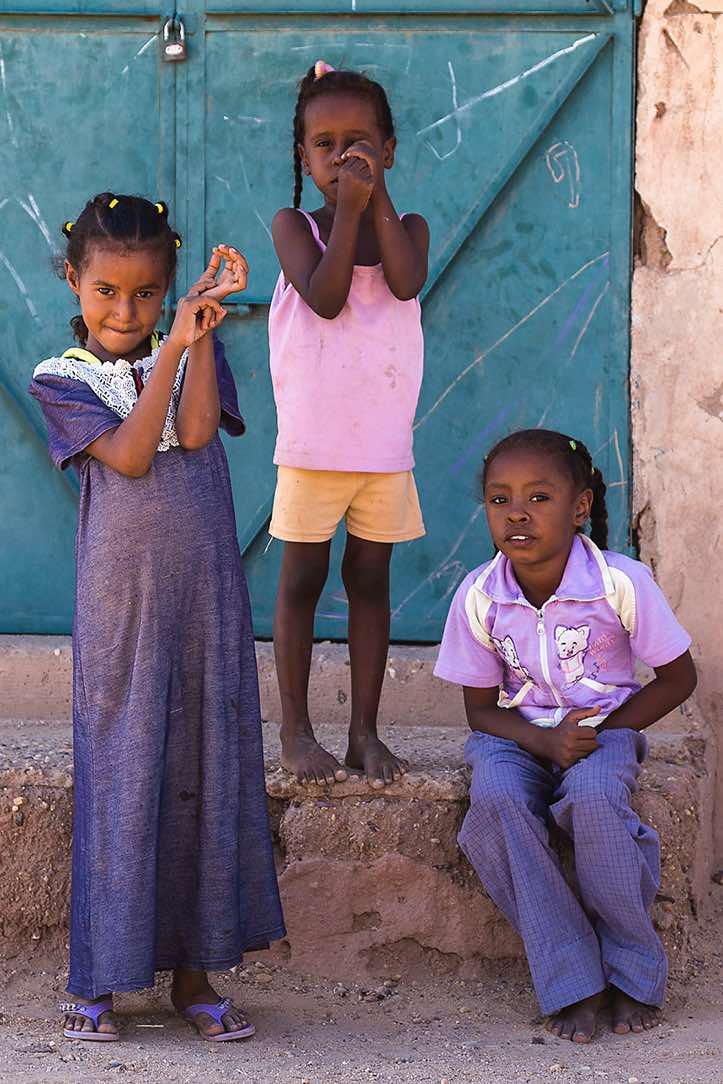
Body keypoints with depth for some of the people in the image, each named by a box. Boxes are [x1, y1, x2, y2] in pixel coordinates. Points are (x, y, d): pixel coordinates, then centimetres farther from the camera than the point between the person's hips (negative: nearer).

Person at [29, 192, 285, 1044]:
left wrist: (201, 330, -11)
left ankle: (194, 969, 13)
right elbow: (130, 455, -13)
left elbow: (196, 430, -10)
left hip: (206, 595, 3)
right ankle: (97, 978, 8)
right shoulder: (61, 380, 1)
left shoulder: (193, 352, 8)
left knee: (206, 768, 4)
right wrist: (171, 349, -15)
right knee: (118, 772, -1)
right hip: (119, 601, -3)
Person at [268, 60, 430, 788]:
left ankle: (364, 729, 15)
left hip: (385, 442, 2)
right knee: (301, 580, 4)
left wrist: (377, 196, -15)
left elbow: (405, 283, -17)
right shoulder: (295, 226, -2)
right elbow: (325, 298, -18)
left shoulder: (404, 228, 5)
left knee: (370, 580, 8)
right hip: (313, 440, -2)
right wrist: (347, 210, -18)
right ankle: (296, 730, 12)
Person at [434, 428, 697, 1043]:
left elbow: (678, 678, -4)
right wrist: (546, 742, -21)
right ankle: (573, 981, -23)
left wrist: (600, 732, -15)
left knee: (593, 802, -36)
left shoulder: (622, 583, -17)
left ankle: (633, 972, -13)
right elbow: (481, 709, -1)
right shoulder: (479, 596, -11)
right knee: (495, 802, -32)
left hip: (607, 728, -2)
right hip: (518, 734, 2)